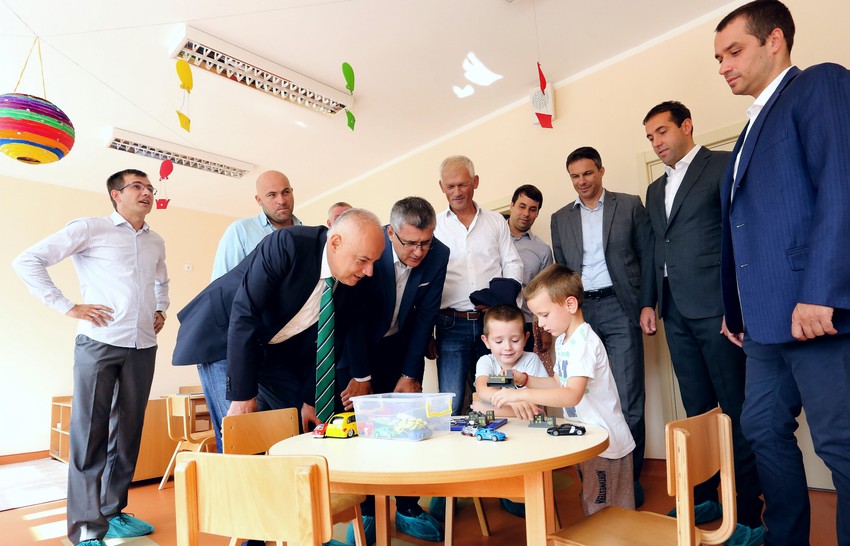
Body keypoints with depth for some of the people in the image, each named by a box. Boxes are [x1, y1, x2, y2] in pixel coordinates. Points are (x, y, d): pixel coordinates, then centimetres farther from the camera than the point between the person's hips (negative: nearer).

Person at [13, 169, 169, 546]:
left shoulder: (156, 242, 16)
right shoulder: (89, 229, -1)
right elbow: (27, 261, -3)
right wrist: (67, 307, -9)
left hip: (142, 347, 5)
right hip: (99, 343, -5)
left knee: (128, 431, 10)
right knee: (90, 432, -1)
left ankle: (113, 512, 23)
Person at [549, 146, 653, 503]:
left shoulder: (630, 206, 6)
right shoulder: (560, 219, 13)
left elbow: (647, 256, 4)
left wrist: (648, 304, -3)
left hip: (620, 308, -2)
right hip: (579, 312, 3)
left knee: (628, 395, -1)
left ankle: (630, 474, 14)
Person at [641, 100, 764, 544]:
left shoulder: (724, 166, 0)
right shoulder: (655, 190, 20)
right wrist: (649, 302, 14)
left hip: (717, 307, -6)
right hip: (677, 313, 6)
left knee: (736, 409, -1)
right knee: (698, 409, 11)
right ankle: (704, 497, 21)